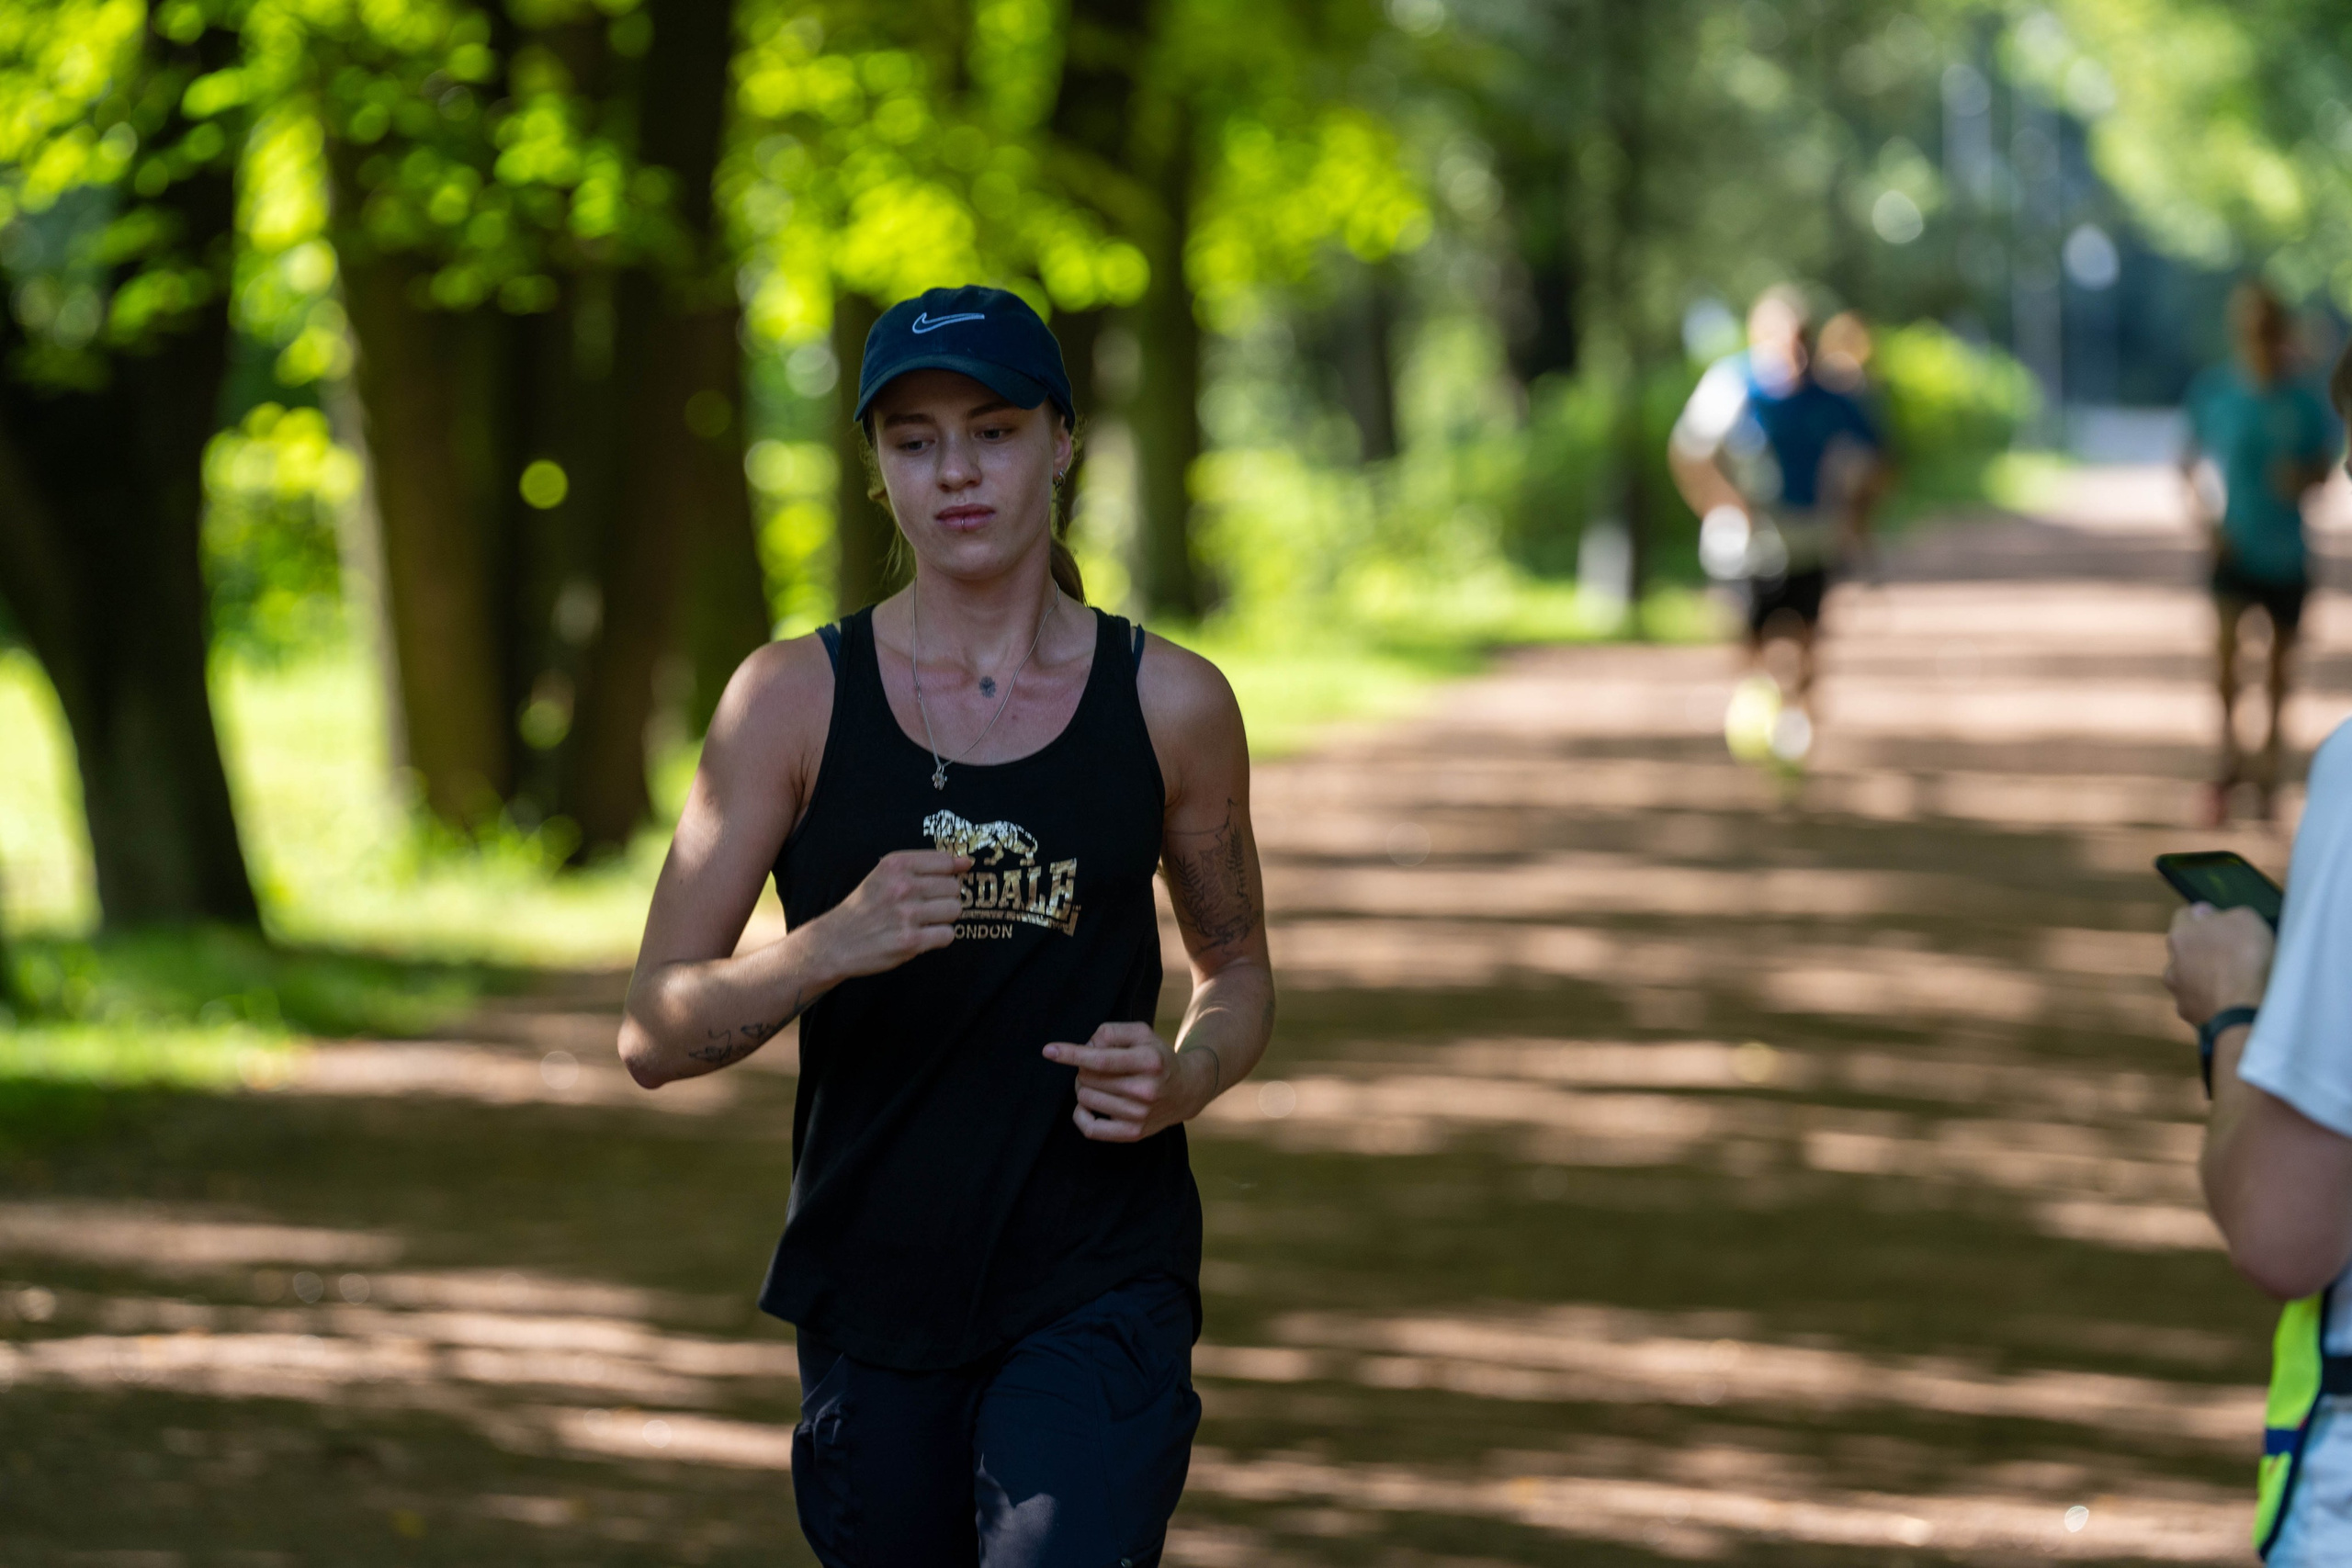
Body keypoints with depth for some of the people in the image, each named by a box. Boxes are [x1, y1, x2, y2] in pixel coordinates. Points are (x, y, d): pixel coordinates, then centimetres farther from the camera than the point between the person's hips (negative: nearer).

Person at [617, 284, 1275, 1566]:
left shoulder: (1169, 705, 2)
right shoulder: (795, 701, -1)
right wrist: (831, 949, -24)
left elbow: (1236, 967, 18)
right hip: (871, 1301, 1)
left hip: (1098, 1286, -1)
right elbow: (654, 1036, -5)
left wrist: (1185, 1079, -5)